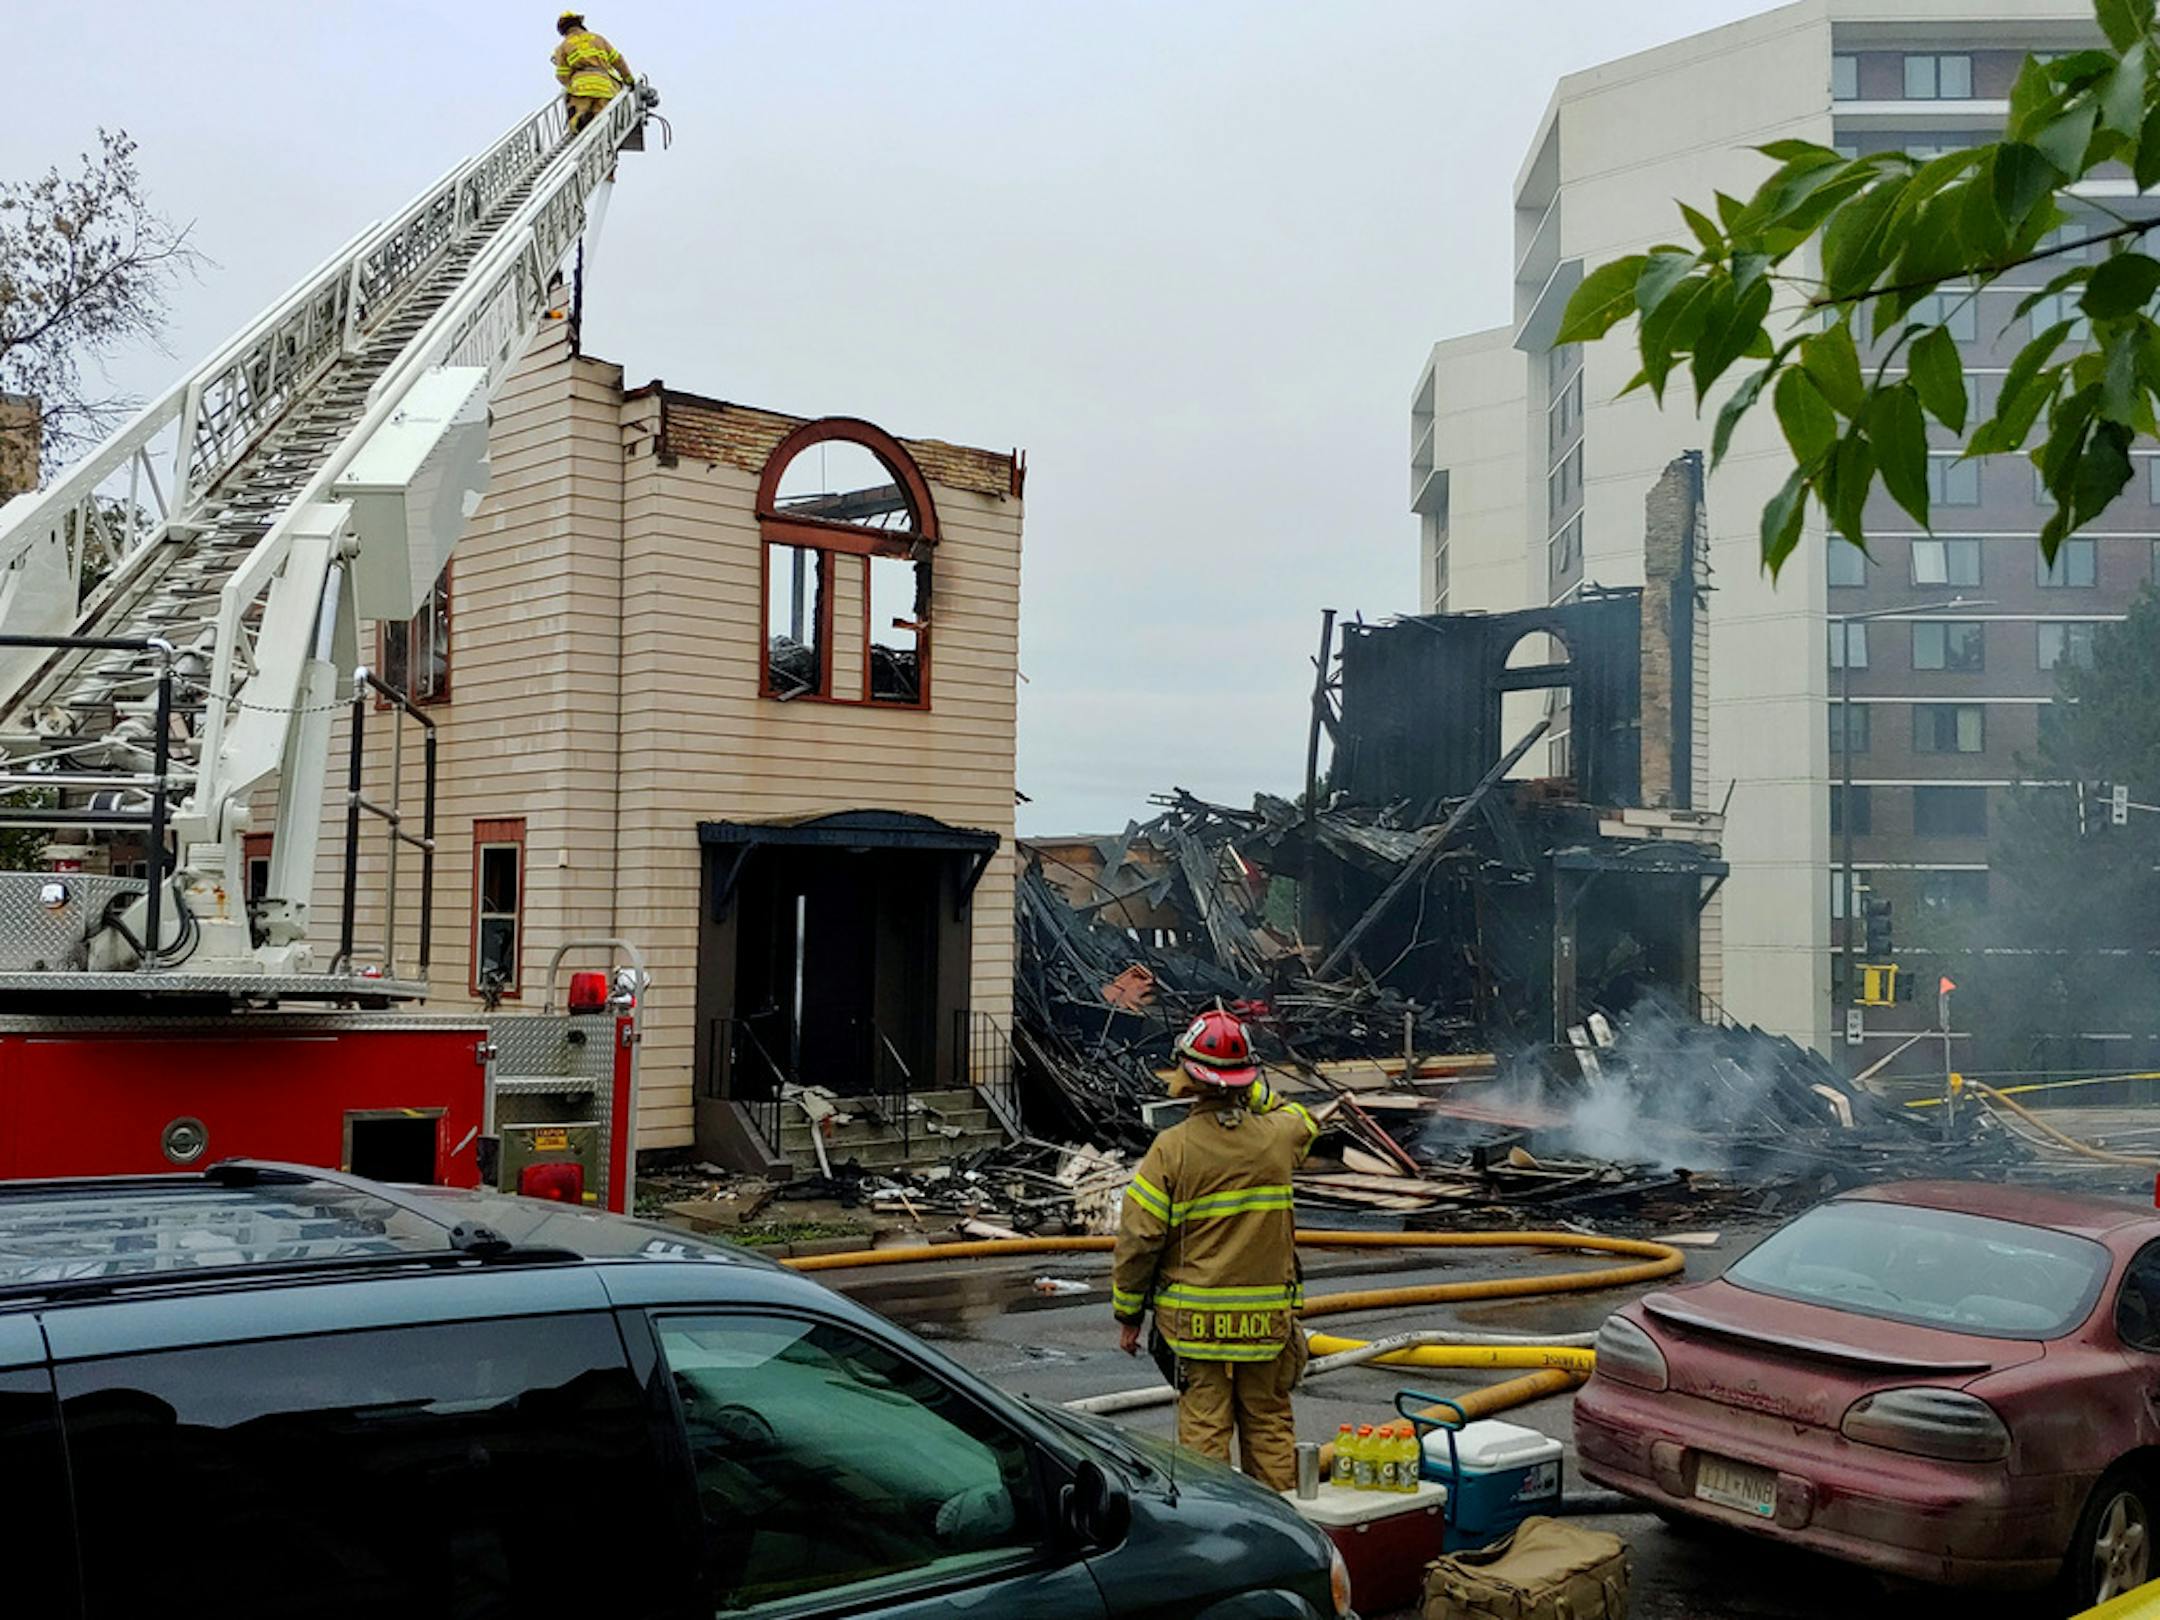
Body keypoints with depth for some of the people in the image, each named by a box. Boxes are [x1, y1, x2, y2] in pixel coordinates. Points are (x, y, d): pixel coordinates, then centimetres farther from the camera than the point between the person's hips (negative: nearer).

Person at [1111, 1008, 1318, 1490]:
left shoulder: (1172, 1148, -13)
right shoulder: (1278, 1136, -4)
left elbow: (1139, 1238, -10)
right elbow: (1302, 1120, 24)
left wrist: (1127, 1314, 1)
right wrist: (1255, 1088, 24)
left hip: (1196, 1318, -3)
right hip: (1267, 1315, 3)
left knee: (1204, 1427, 5)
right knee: (1268, 1423, 15)